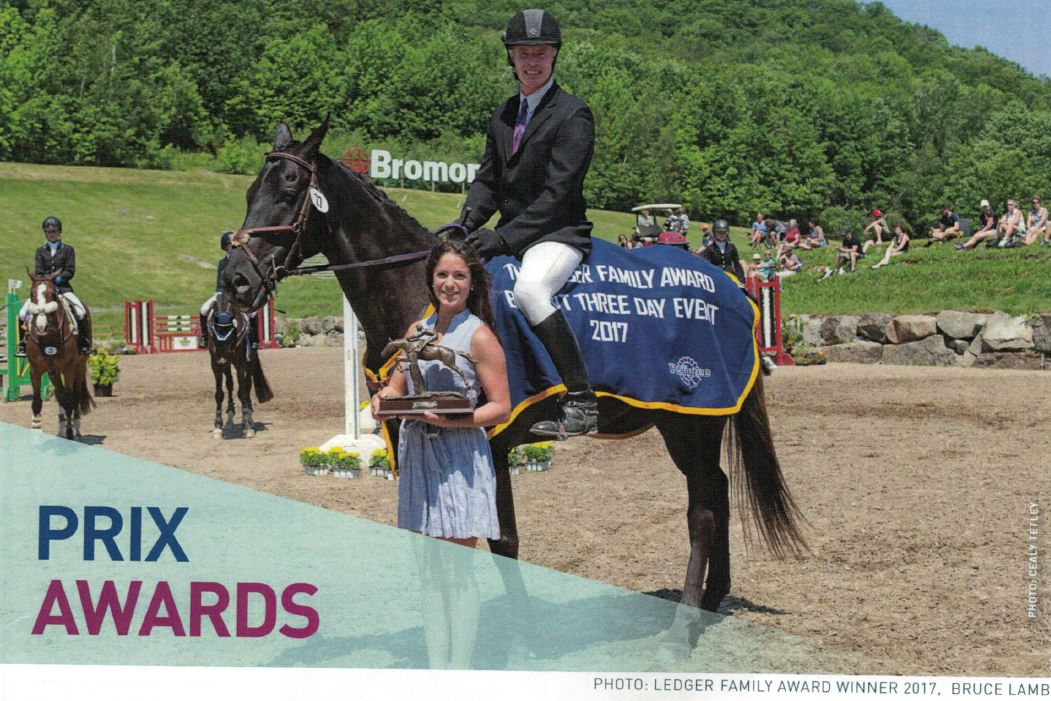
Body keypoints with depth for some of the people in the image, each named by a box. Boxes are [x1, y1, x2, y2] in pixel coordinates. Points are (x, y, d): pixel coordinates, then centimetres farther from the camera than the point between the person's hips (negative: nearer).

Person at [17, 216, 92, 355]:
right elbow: (38, 272, 2)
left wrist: (57, 279, -16)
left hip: (62, 287, -2)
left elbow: (70, 271, -2)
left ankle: (84, 344, -10)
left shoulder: (68, 250, 8)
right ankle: (22, 344, -6)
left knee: (81, 312, -24)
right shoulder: (40, 251, 12)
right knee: (23, 314, -17)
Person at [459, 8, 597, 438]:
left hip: (558, 234, -8)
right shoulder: (503, 116, 15)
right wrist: (469, 223, -6)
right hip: (510, 237, 8)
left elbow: (557, 193, -15)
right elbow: (487, 180, 15)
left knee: (528, 289, -35)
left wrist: (502, 236, -21)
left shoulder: (573, 115, -8)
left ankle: (581, 403, -32)